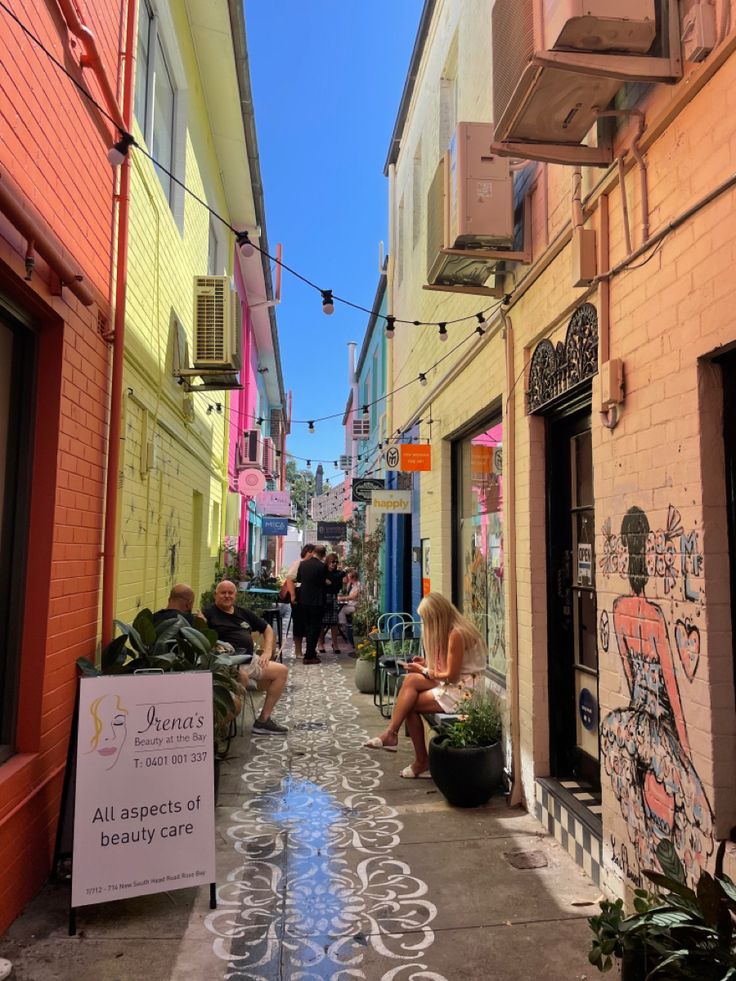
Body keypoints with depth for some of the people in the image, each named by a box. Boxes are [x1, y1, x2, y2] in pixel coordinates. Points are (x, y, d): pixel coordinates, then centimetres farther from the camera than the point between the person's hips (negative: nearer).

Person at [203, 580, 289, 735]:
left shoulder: (244, 612, 19)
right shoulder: (208, 613, -1)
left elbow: (267, 629, 26)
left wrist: (267, 652, 12)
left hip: (250, 659, 8)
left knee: (281, 671, 6)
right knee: (243, 677, -37)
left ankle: (264, 719, 6)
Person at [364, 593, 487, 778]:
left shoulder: (456, 634, -20)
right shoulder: (449, 630, 9)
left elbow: (451, 675, -18)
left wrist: (424, 671, -6)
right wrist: (427, 663, 5)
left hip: (463, 691, -9)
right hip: (455, 685, 9)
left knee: (410, 704, -9)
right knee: (410, 680, -10)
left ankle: (422, 762, 5)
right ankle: (391, 733, -10)